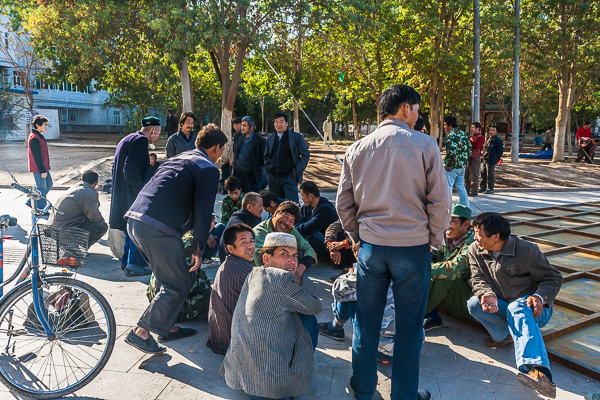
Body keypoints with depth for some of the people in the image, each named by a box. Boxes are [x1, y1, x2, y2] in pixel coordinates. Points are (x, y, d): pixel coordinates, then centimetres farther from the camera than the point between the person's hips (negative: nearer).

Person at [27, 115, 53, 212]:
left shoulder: (39, 136, 12)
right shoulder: (34, 138, -20)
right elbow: (37, 156, -22)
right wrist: (43, 171, -21)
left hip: (43, 167, 10)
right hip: (38, 169, -10)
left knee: (48, 185, 18)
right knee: (41, 188, 1)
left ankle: (31, 201, 27)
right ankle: (41, 210, 13)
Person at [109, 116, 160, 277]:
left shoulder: (127, 140, 19)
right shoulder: (140, 140, -13)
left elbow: (121, 167, 21)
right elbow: (130, 169, -23)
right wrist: (141, 190, -20)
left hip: (122, 194, 10)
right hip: (132, 195, -10)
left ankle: (127, 260, 28)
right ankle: (134, 264, 0)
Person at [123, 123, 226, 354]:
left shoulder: (179, 158, 26)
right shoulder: (209, 169, 0)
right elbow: (203, 212, -7)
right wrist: (199, 249, 1)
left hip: (134, 220, 9)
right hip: (158, 229, -9)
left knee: (169, 277, 23)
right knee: (177, 286, 3)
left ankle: (165, 327, 31)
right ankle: (141, 332, 6)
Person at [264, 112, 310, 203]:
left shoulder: (296, 137, 0)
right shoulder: (270, 139, 14)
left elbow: (305, 155, 0)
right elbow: (266, 156, 25)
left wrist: (297, 171, -8)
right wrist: (267, 170, 10)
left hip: (289, 176, -4)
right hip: (273, 177, 5)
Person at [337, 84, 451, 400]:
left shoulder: (358, 149, 3)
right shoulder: (424, 145, -6)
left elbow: (343, 204, 6)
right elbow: (440, 201, -6)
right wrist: (434, 239, 7)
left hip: (371, 245, 3)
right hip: (413, 246, -3)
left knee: (366, 322, 15)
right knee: (409, 326, 12)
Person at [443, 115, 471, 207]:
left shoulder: (451, 135, -14)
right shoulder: (463, 134, 12)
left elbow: (451, 151, -23)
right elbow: (469, 148, 15)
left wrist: (448, 164, -17)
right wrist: (465, 160, 19)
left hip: (453, 166, -8)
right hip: (462, 165, 8)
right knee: (461, 187, 16)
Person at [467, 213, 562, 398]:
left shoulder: (527, 250, -13)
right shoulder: (475, 250, -2)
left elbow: (554, 278, -6)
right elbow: (478, 279, -6)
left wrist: (540, 297, -27)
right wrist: (488, 295, -30)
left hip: (532, 308, -4)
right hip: (501, 306, 4)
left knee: (517, 309, -42)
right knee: (474, 303, -26)